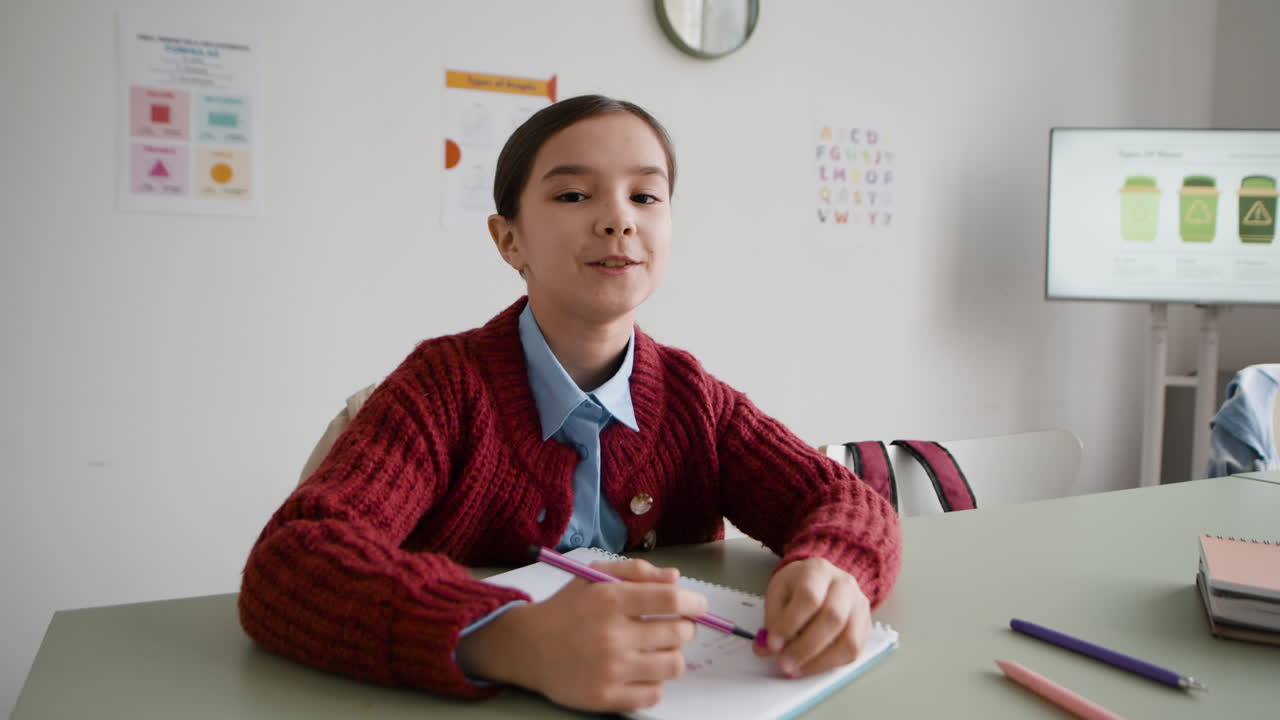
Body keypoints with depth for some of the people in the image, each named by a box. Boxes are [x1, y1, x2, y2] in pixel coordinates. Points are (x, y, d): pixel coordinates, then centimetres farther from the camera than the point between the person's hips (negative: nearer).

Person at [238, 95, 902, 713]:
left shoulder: (689, 395, 3)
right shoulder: (448, 383, -9)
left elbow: (849, 502, -2)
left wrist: (830, 571, -25)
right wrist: (514, 641, -38)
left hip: (677, 701, 3)